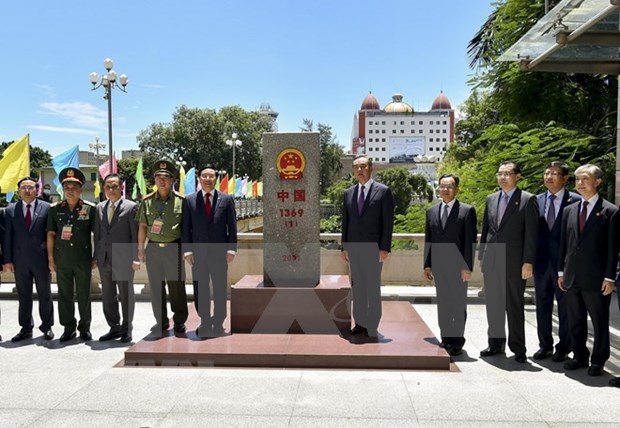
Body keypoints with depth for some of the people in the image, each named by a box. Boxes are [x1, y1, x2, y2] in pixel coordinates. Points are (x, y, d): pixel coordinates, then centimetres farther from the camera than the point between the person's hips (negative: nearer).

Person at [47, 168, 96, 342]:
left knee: (84, 295, 7)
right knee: (64, 295, 9)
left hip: (83, 260, -2)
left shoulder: (90, 208, -3)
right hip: (62, 260, 2)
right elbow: (51, 234, 7)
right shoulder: (55, 209, 4)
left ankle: (85, 327, 20)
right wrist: (50, 258, 4)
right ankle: (68, 328, 23)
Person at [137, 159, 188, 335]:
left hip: (174, 248, -2)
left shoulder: (180, 200, -1)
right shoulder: (147, 201, 6)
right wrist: (140, 248, 5)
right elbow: (142, 226, 8)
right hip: (153, 248, 3)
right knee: (156, 286, 8)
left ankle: (179, 321, 16)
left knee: (177, 285, 2)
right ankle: (161, 321, 21)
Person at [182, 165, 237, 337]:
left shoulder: (226, 199, 4)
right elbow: (186, 227, 4)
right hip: (198, 252, 1)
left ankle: (218, 323, 19)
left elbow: (232, 226, 2)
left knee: (220, 289, 6)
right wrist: (187, 250, -4)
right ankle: (205, 322, 20)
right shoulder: (189, 200, 5)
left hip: (219, 252, -1)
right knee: (200, 290, 6)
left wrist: (231, 249, -5)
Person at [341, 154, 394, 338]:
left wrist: (385, 248, -12)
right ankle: (360, 322, 20)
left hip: (374, 247, -4)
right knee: (357, 287, 9)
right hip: (354, 247, 4)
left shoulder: (383, 191, -3)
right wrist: (344, 246, 6)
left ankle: (372, 328, 10)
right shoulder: (348, 193, 10)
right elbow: (345, 221, 11)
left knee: (373, 287, 0)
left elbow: (388, 221, -6)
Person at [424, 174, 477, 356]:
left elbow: (471, 241, -7)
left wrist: (467, 267, -12)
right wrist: (427, 265, 6)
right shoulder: (431, 212, 10)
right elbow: (428, 240, 11)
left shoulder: (467, 211, -3)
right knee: (442, 304, 10)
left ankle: (458, 339, 16)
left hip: (458, 265, -4)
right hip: (439, 266, 4)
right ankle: (446, 338, 21)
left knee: (459, 304, 5)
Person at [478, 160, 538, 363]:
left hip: (514, 261, -5)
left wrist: (528, 262, -12)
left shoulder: (528, 200, -4)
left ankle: (518, 348, 17)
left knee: (515, 306, 4)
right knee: (493, 305, 12)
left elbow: (531, 233, -8)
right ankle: (496, 343, 25)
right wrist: (481, 256, 11)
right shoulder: (491, 199, 12)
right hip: (491, 261, 5)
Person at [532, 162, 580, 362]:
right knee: (542, 305, 13)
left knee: (565, 306, 8)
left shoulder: (575, 201, -6)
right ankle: (545, 345, 26)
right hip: (541, 261, 4)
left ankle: (564, 347, 22)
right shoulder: (537, 200, 7)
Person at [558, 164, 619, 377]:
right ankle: (579, 356, 28)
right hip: (572, 277, 5)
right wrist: (561, 271, 9)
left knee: (599, 321, 8)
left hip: (596, 279, -5)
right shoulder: (569, 210, 10)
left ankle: (598, 360, 22)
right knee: (575, 321, 14)